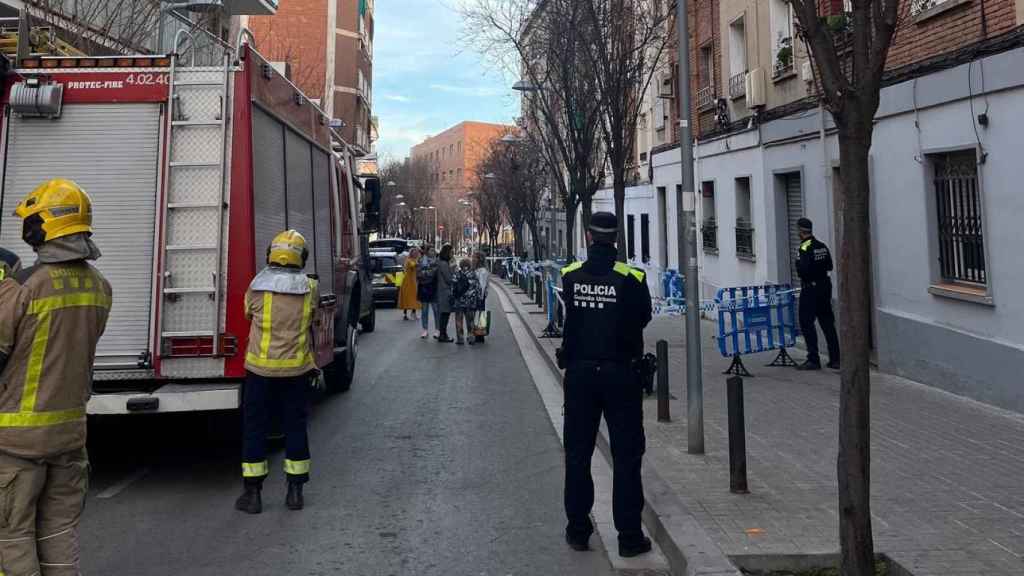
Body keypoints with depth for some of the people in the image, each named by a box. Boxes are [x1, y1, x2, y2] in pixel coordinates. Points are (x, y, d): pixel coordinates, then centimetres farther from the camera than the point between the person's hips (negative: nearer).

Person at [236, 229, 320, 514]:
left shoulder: (256, 287, -7)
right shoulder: (311, 288, -4)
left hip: (260, 370, -1)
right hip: (297, 369, 1)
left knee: (254, 428, 10)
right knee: (295, 427, 12)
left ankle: (253, 493, 14)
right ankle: (295, 491, 17)